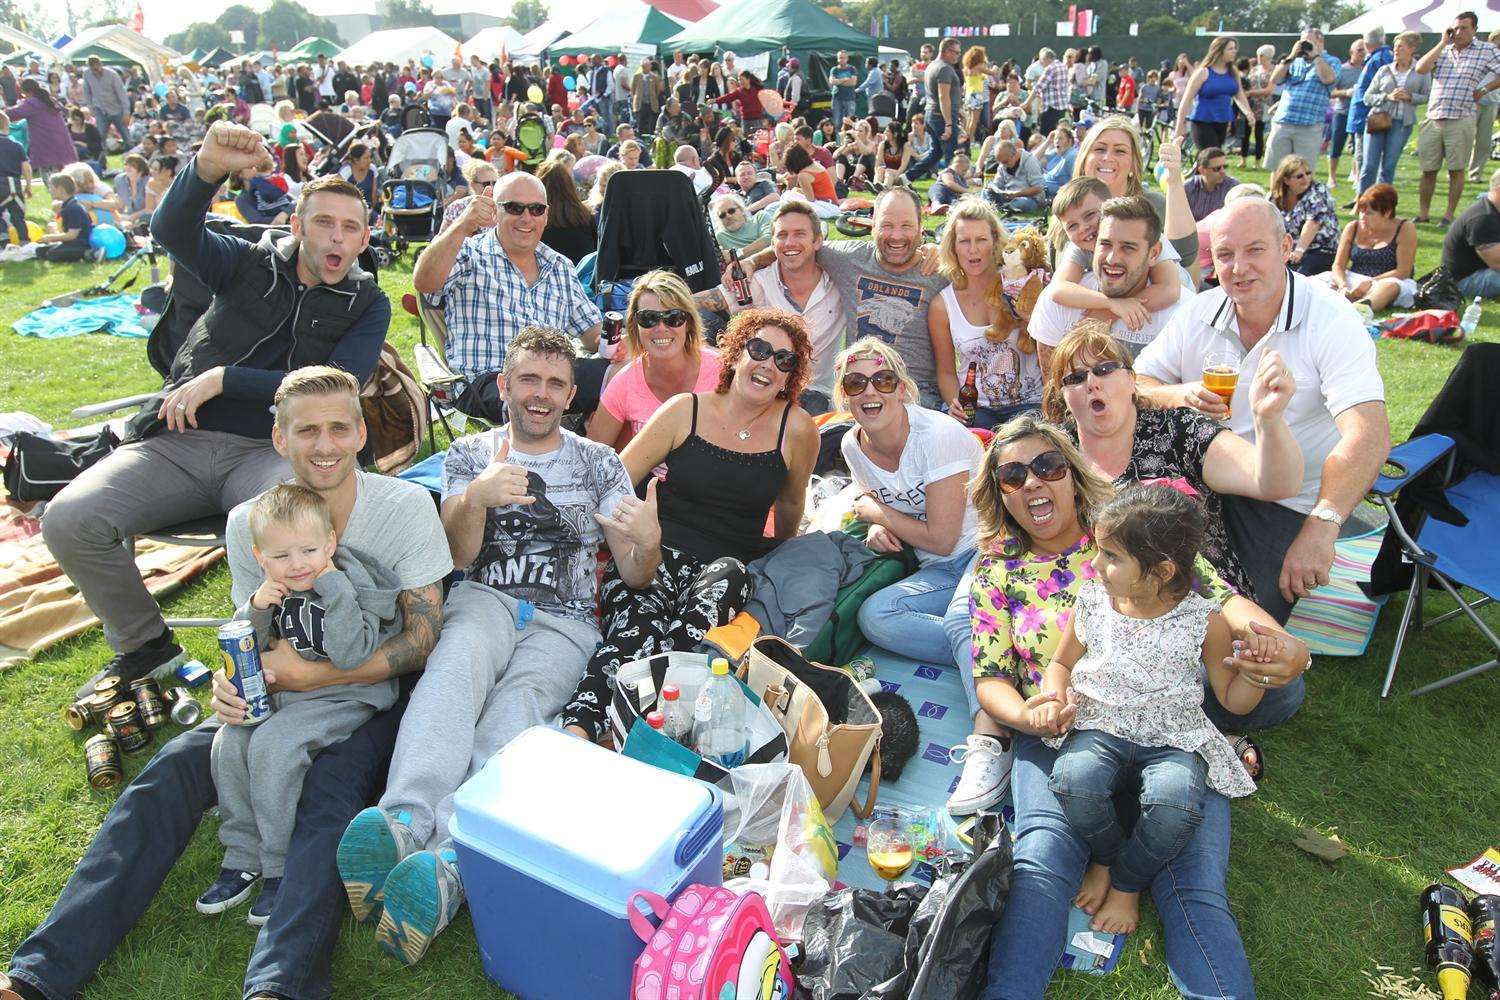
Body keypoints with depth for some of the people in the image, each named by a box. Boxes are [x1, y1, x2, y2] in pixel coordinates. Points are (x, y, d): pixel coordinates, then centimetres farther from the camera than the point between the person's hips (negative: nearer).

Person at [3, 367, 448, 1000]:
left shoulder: (406, 506, -12)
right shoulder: (248, 523, 0)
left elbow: (422, 640, -12)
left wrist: (315, 675, -21)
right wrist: (232, 682, -14)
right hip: (283, 695, 4)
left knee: (332, 787, -33)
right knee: (175, 765, -18)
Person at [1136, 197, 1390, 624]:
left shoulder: (1332, 321, -14)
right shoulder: (1199, 312, 1)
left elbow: (1370, 435, -27)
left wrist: (1321, 527, -41)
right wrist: (1180, 396, -22)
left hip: (1289, 504, -3)